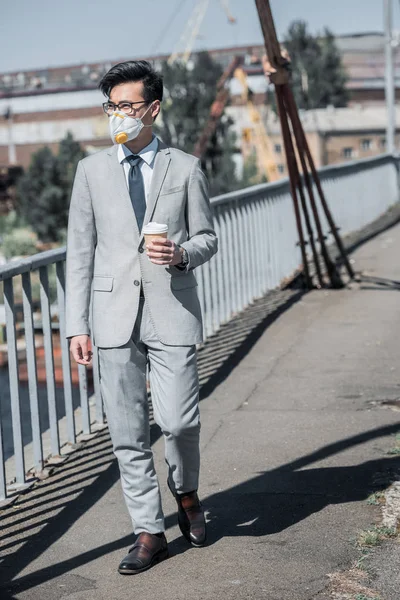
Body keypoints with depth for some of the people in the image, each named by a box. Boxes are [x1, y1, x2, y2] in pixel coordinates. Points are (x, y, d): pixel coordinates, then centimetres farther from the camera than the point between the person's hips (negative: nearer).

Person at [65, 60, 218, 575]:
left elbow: (207, 238, 11)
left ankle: (185, 491, 27)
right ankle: (149, 533, 16)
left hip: (172, 310, -1)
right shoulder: (92, 170, 9)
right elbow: (80, 249, 7)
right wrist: (78, 325, 2)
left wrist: (182, 253, -14)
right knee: (126, 433, 3)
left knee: (178, 421, -7)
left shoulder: (185, 168, 6)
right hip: (114, 314, 2)